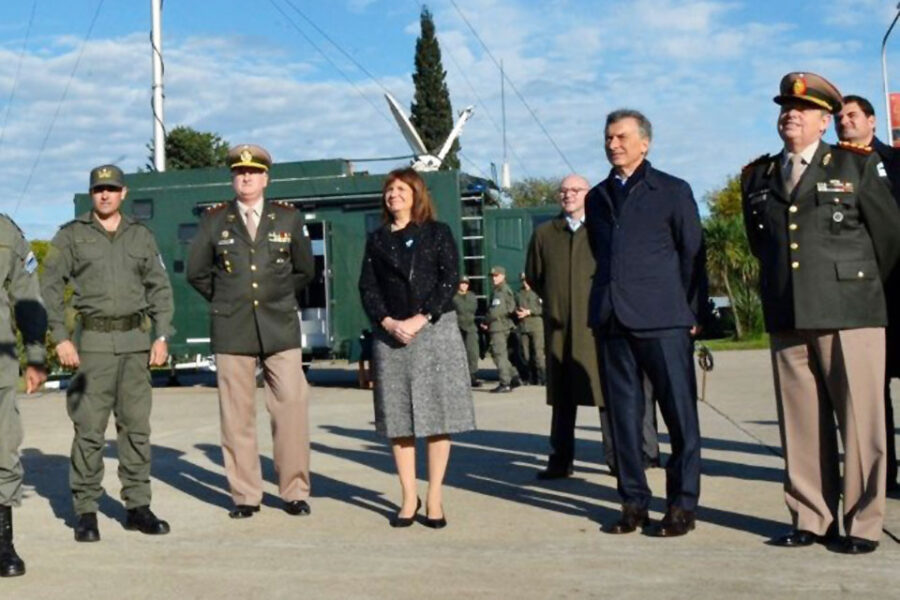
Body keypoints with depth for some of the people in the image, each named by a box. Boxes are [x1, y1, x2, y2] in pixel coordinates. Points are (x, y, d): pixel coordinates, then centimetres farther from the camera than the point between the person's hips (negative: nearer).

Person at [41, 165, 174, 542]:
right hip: (93, 341, -2)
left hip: (136, 341, 3)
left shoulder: (141, 236, 12)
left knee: (136, 426, 5)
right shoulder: (71, 235, 4)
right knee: (89, 429, -3)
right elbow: (50, 287, 1)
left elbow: (160, 288, 12)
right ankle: (86, 512, 4)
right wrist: (61, 338, -8)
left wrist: (162, 336, 2)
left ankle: (138, 506, 13)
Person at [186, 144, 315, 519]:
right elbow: (196, 272, 15)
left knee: (291, 406, -5)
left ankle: (295, 491, 5)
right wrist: (225, 302, 12)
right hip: (231, 330, 0)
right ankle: (245, 495, 9)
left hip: (280, 327, 0)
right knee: (237, 414, 1)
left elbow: (304, 270, 18)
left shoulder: (288, 217, 9)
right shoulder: (214, 219, 8)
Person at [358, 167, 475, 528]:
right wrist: (388, 322, -9)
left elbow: (449, 280, -2)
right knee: (398, 417, 1)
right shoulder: (377, 239, 15)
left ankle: (434, 497, 3)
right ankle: (409, 497, 8)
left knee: (437, 415, -3)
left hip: (435, 330, -2)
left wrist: (419, 320, -11)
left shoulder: (438, 233, 8)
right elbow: (367, 287, 7)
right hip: (390, 334, 2)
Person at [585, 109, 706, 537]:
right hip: (611, 320, 4)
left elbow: (693, 255, 4)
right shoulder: (597, 197, 18)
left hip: (663, 319, -4)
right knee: (622, 413, 6)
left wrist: (693, 313, 0)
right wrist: (603, 302, 13)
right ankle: (633, 501, 14)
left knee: (680, 413, -2)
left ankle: (682, 505, 7)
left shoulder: (672, 191, 5)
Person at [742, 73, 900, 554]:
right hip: (787, 319, 3)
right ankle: (811, 519, 15)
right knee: (801, 424, 6)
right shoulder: (757, 176, 13)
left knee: (860, 421, -1)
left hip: (850, 315, -3)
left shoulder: (858, 165, 4)